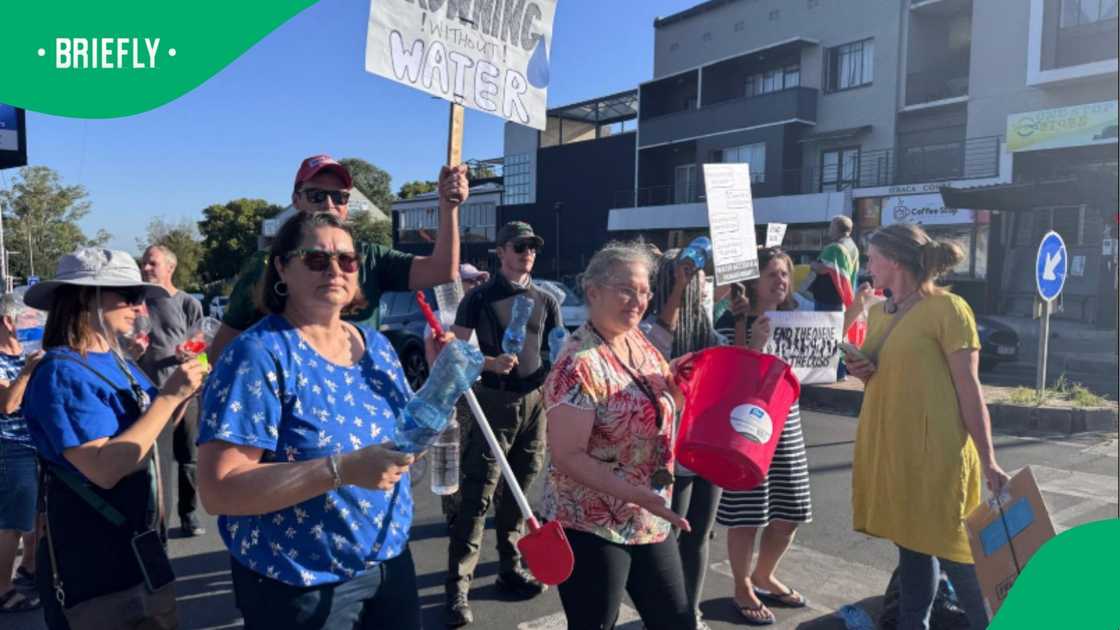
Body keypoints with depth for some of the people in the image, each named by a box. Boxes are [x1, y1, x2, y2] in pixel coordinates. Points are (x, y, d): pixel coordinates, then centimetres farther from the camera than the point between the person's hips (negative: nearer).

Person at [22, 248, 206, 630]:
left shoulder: (117, 361, 3)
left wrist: (184, 392, -5)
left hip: (137, 541, 8)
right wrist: (169, 396, -26)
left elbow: (155, 424, 14)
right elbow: (104, 469, -28)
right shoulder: (62, 372, -20)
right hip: (89, 555, -8)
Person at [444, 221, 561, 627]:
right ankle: (458, 586, 1)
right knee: (477, 494, -5)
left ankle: (511, 569, 26)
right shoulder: (480, 298, 0)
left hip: (535, 401, 4)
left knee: (521, 491, 12)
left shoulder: (546, 301, 11)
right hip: (494, 400, -4)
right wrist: (491, 363, -21)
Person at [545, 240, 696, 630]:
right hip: (592, 527, -8)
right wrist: (638, 494, -29)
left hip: (651, 522, 8)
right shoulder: (579, 365, -21)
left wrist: (677, 381, -2)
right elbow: (567, 456, -24)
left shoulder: (641, 344, 3)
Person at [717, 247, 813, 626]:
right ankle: (742, 588, 22)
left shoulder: (793, 318, 10)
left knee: (790, 513, 13)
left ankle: (763, 576, 37)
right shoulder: (741, 321, -9)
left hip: (786, 418, 7)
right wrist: (756, 342, -31)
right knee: (748, 513, 1)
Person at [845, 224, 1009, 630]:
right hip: (887, 447, 7)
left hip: (936, 451, -7)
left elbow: (968, 387, -11)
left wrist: (988, 460, -12)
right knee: (911, 545, 17)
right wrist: (862, 373, -2)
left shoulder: (947, 309, -11)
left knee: (952, 550, 1)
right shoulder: (878, 313, 10)